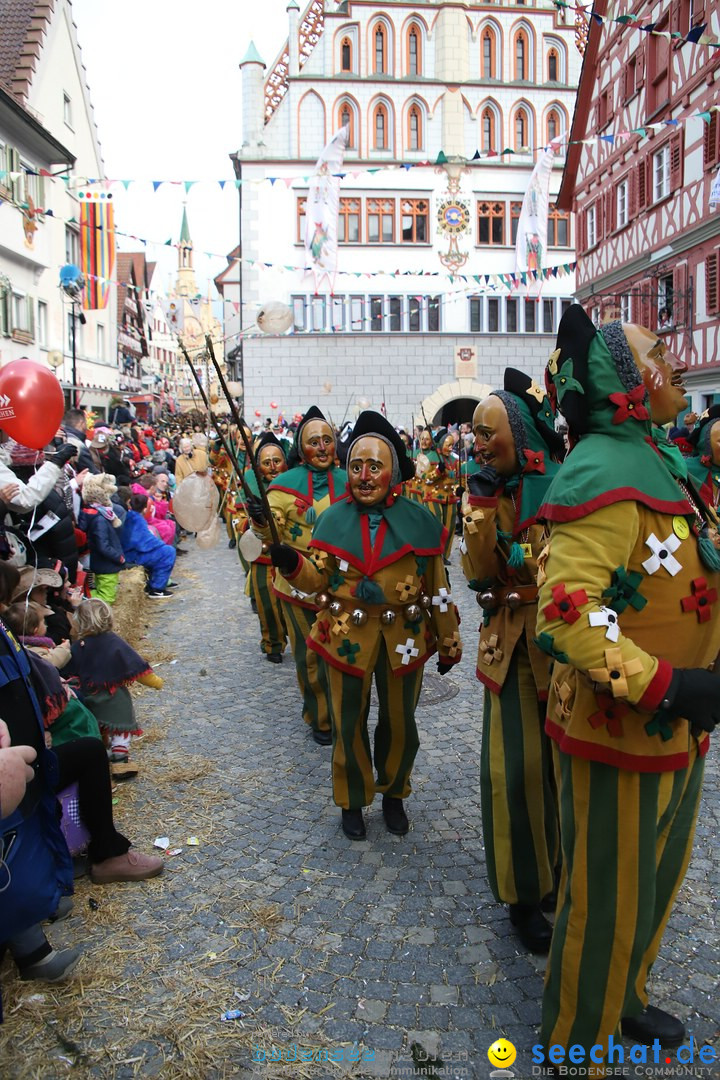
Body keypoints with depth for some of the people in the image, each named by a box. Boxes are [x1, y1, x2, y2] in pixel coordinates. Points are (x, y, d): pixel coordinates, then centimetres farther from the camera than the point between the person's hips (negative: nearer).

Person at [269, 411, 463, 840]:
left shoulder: (420, 521, -3)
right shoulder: (333, 519, -1)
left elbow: (437, 588, 2)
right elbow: (317, 578, -3)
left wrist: (448, 642, 6)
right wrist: (290, 562, -24)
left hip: (404, 638, 0)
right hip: (347, 637, 0)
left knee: (400, 724, 14)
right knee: (350, 724, 11)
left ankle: (394, 794, 39)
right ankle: (353, 801, 33)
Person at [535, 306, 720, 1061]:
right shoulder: (606, 472, -23)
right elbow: (567, 613, -29)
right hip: (618, 730, -9)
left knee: (657, 879, 26)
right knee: (607, 899, 9)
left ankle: (623, 1000, 50)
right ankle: (576, 1039, 33)